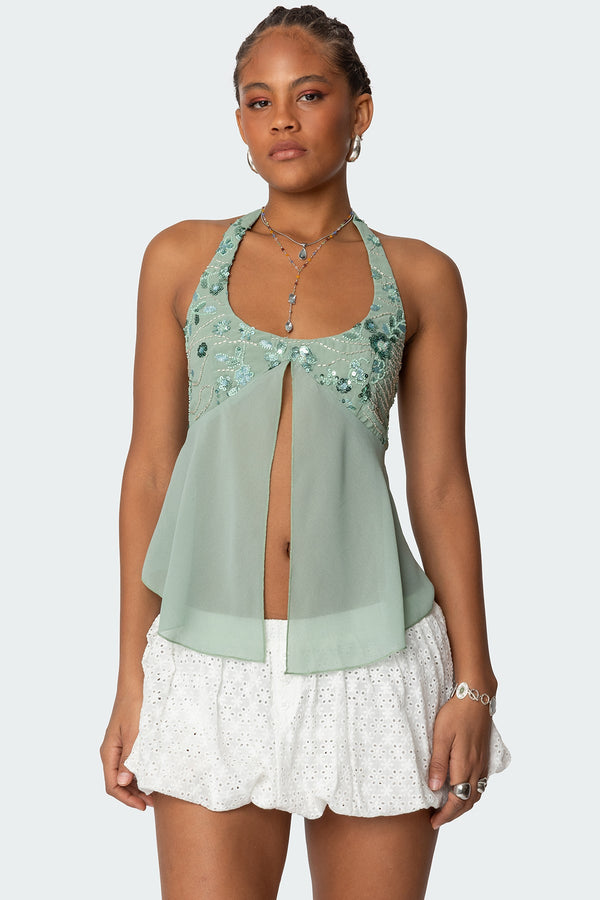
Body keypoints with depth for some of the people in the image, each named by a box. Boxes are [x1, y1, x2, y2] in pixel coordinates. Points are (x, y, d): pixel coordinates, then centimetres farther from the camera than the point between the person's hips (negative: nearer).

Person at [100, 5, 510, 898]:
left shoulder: (419, 277, 4)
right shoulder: (182, 258, 5)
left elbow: (441, 485, 4)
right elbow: (150, 469, 5)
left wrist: (474, 684, 0)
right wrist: (131, 680, 3)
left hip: (370, 654, 0)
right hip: (214, 661, 0)